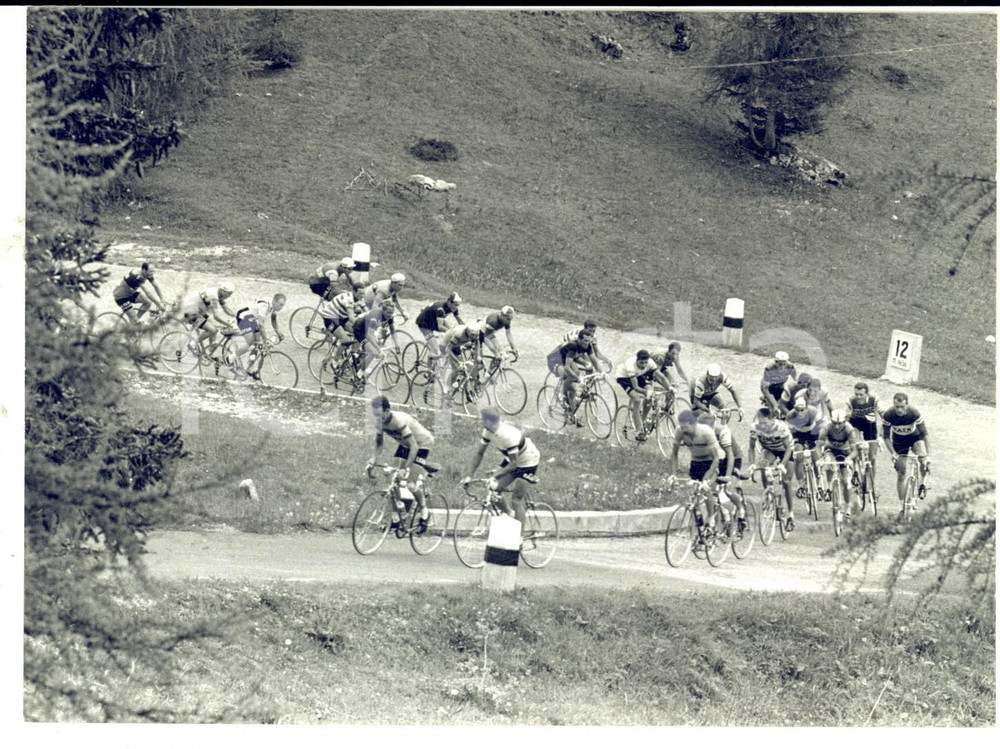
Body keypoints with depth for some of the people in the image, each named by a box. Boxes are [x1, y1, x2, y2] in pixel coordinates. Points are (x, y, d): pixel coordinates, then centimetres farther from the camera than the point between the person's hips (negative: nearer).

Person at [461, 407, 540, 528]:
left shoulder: (508, 436, -37)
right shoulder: (488, 431, -13)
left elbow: (514, 464, -32)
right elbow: (479, 453, -4)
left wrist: (495, 477, -32)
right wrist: (469, 476, -8)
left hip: (527, 463, -8)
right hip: (511, 459, 8)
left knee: (517, 501, -7)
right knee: (495, 489, -1)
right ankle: (509, 513, 24)